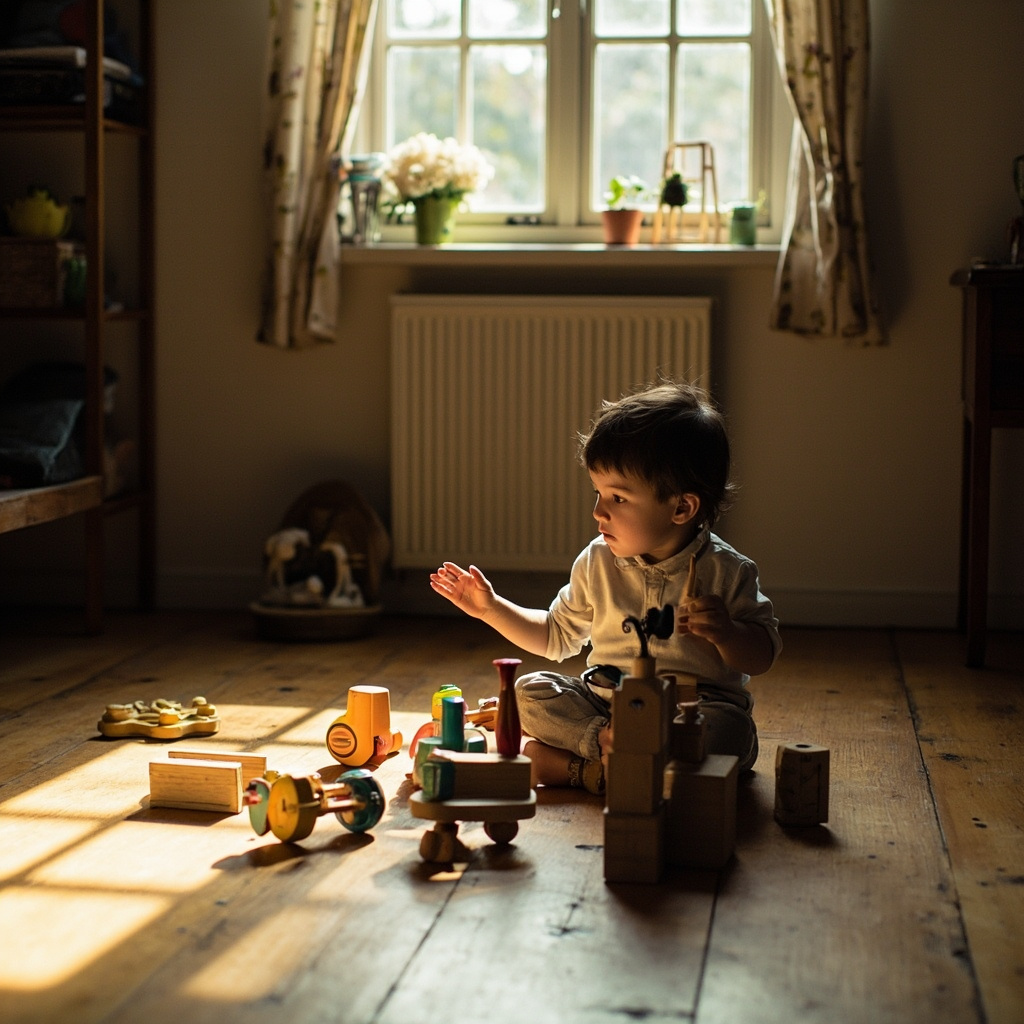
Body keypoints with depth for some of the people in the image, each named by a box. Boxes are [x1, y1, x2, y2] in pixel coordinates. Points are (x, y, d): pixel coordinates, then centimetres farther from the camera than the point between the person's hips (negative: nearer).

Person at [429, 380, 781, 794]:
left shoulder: (726, 572, -7)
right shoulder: (597, 563, 4)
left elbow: (762, 657, -3)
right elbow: (557, 635, 18)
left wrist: (725, 631, -24)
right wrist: (491, 608, 9)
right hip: (601, 703, 3)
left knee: (730, 728, -36)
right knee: (530, 692, -14)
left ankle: (578, 767, -32)